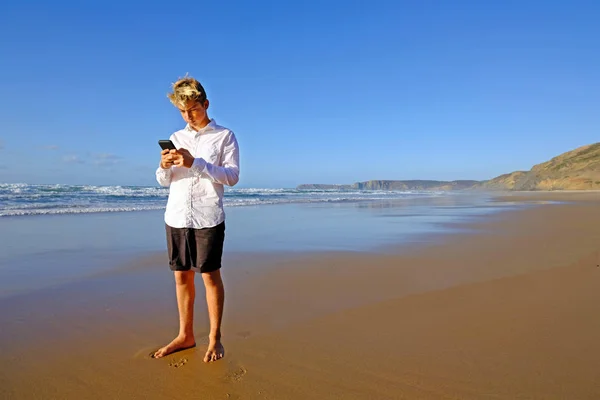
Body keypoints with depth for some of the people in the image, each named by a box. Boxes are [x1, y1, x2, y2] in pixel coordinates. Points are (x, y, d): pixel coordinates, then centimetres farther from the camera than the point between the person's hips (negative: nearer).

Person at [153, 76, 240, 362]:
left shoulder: (225, 136, 3)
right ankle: (185, 336, 23)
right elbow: (163, 181, 14)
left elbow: (232, 176, -8)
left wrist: (195, 163, -18)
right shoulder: (176, 137, 14)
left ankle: (215, 339, 14)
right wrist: (164, 166, -9)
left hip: (208, 217, -4)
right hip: (176, 217, 4)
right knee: (182, 276, 9)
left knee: (210, 276, 1)